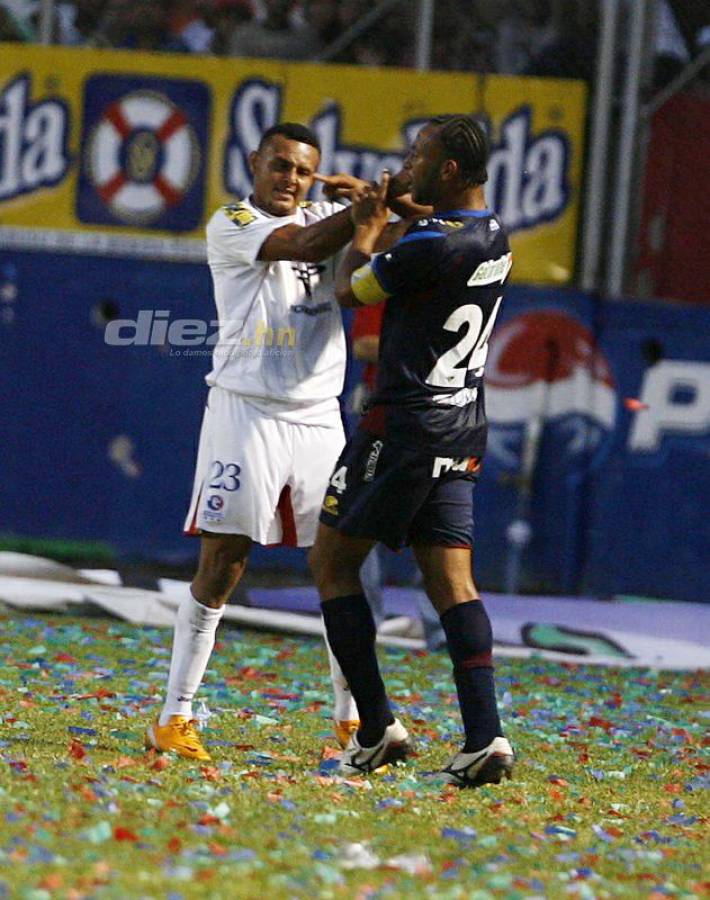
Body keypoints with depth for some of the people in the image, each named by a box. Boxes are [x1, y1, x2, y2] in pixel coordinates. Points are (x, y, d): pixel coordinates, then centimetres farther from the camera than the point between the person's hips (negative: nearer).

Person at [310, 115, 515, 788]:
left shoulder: (431, 245, -19)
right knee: (452, 581, 5)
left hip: (405, 424, -8)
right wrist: (381, 210, 34)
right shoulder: (494, 239, 9)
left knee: (332, 563, 4)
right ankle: (484, 738, -8)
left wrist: (365, 229, 13)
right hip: (461, 434, 8)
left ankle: (377, 729, 0)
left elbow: (349, 291, -3)